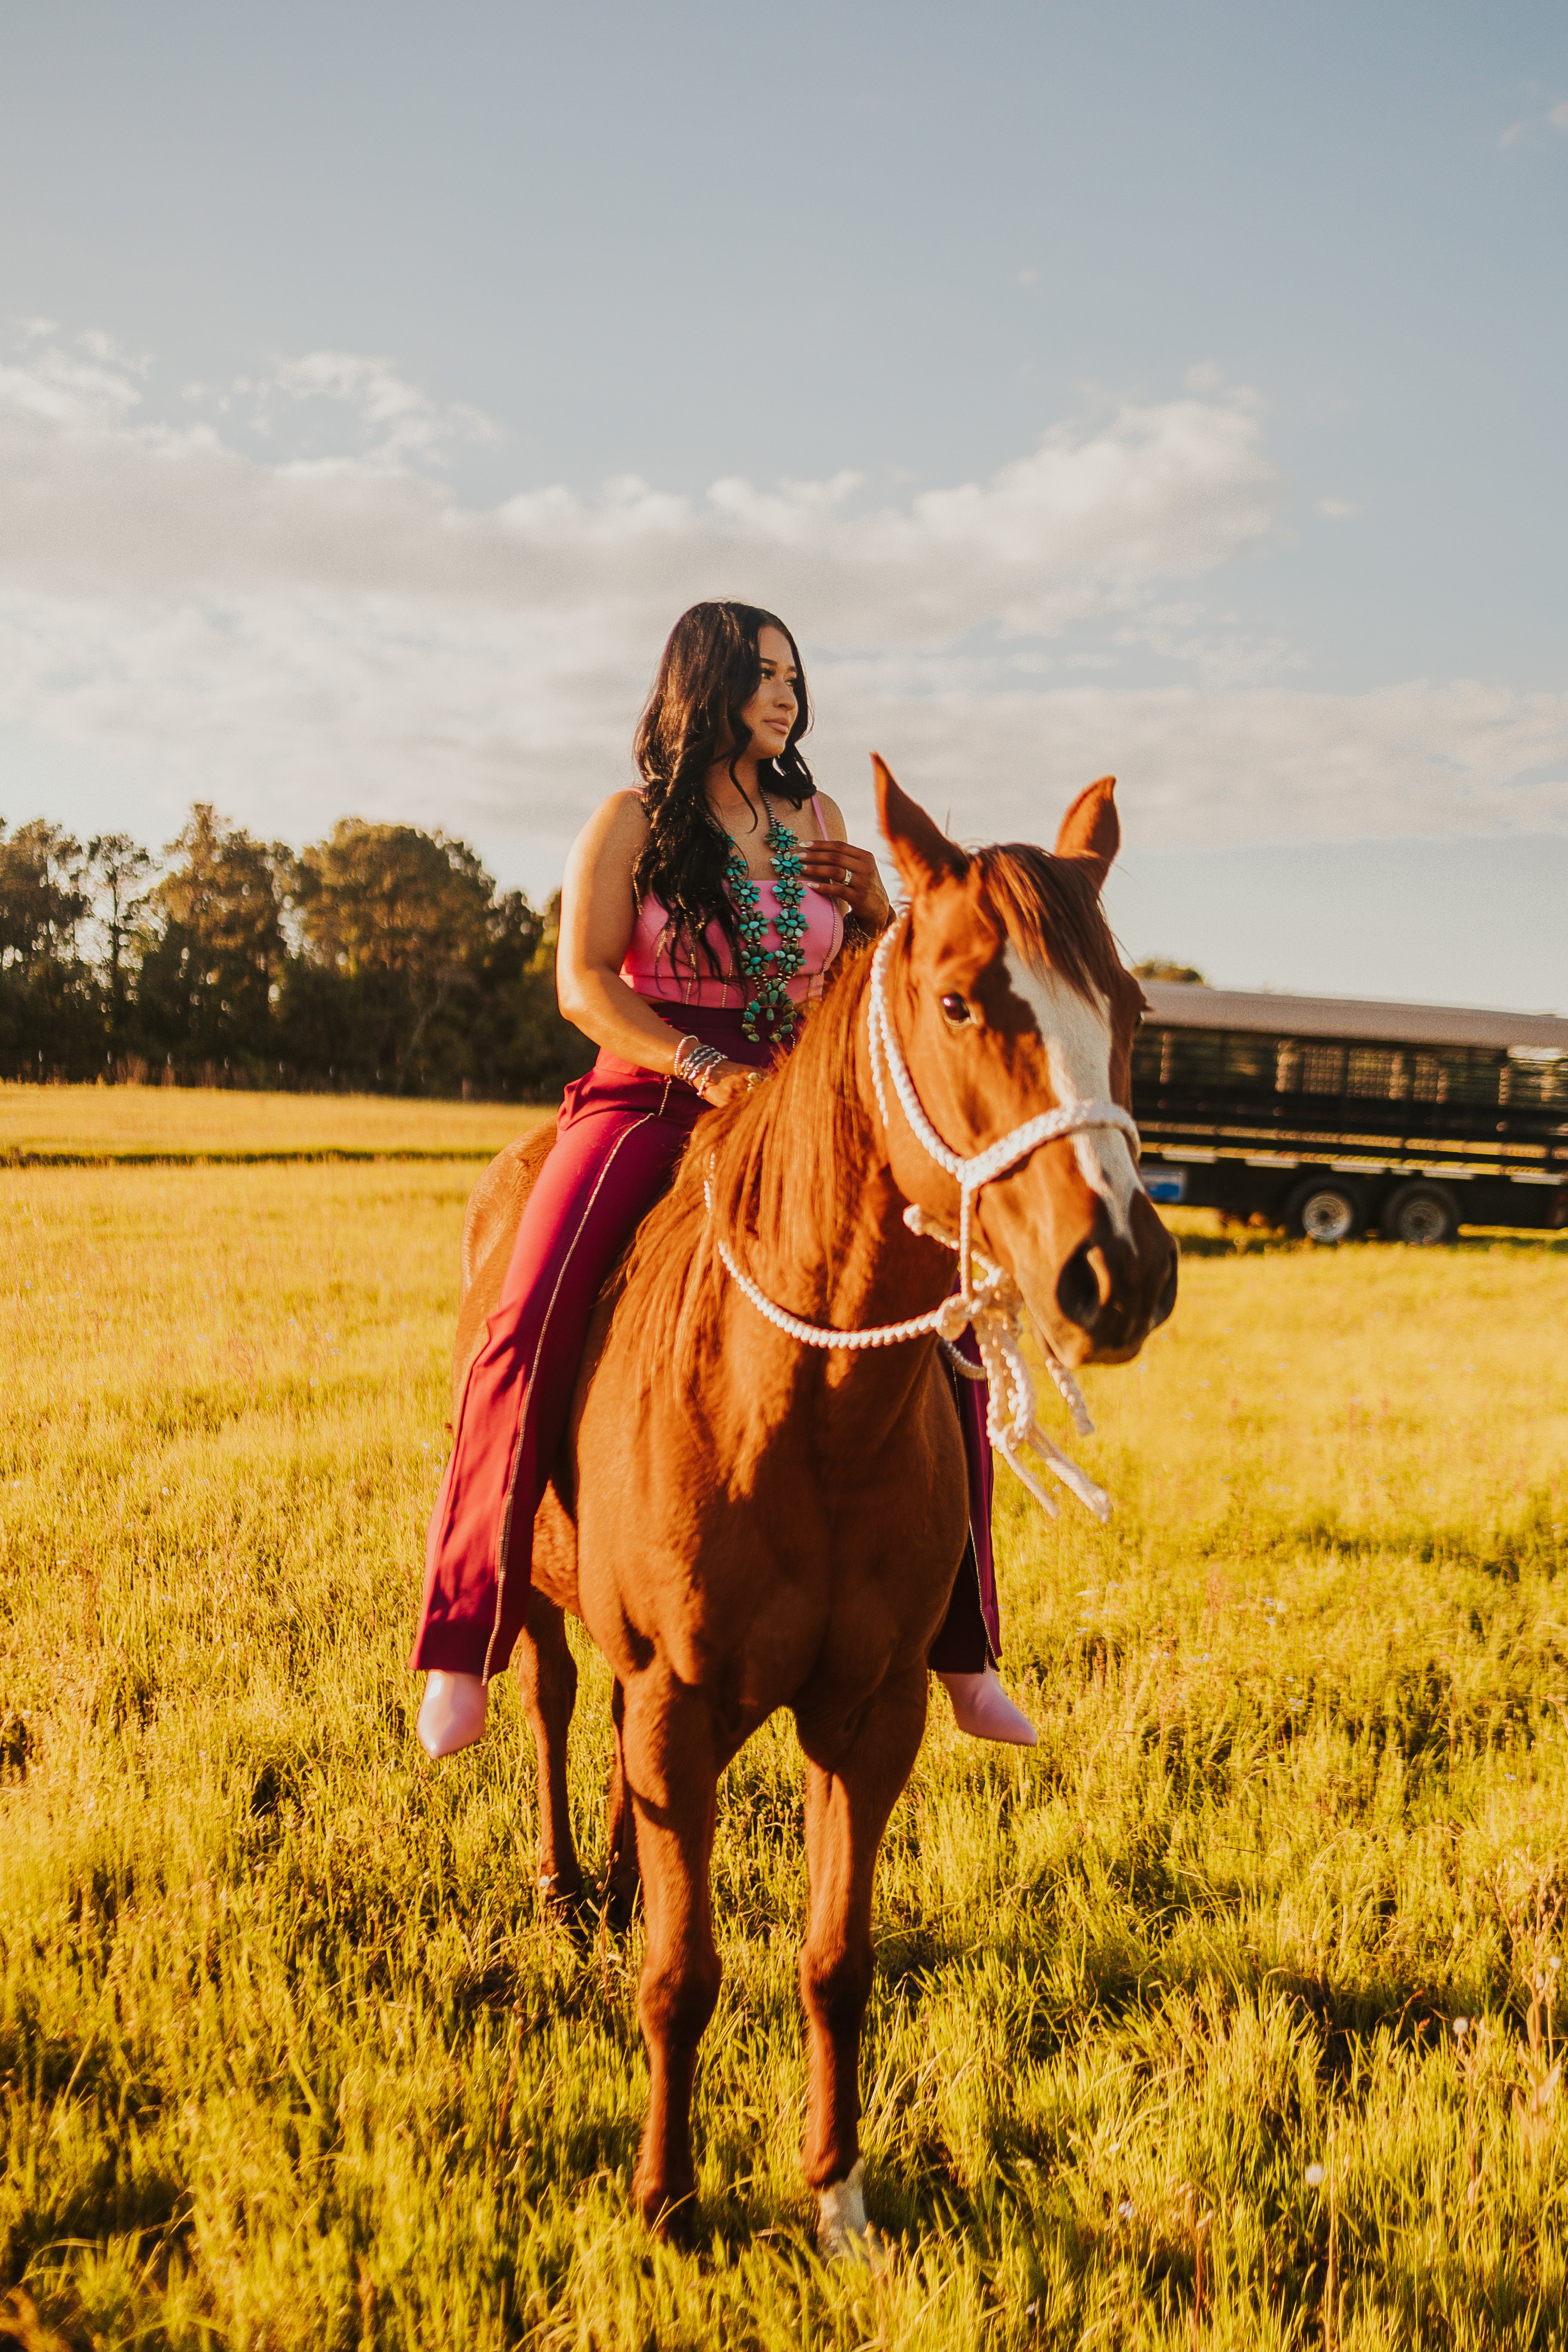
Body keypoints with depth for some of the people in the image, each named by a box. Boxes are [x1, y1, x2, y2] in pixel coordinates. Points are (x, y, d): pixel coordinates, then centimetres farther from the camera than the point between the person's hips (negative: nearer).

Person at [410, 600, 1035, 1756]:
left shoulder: (817, 818, 16)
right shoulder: (632, 821, 3)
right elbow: (583, 980, -7)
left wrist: (873, 898, 0)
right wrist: (703, 1067, -21)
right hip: (649, 1100, -4)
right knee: (532, 1327, -28)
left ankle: (963, 1649, 5)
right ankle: (464, 1641, -16)